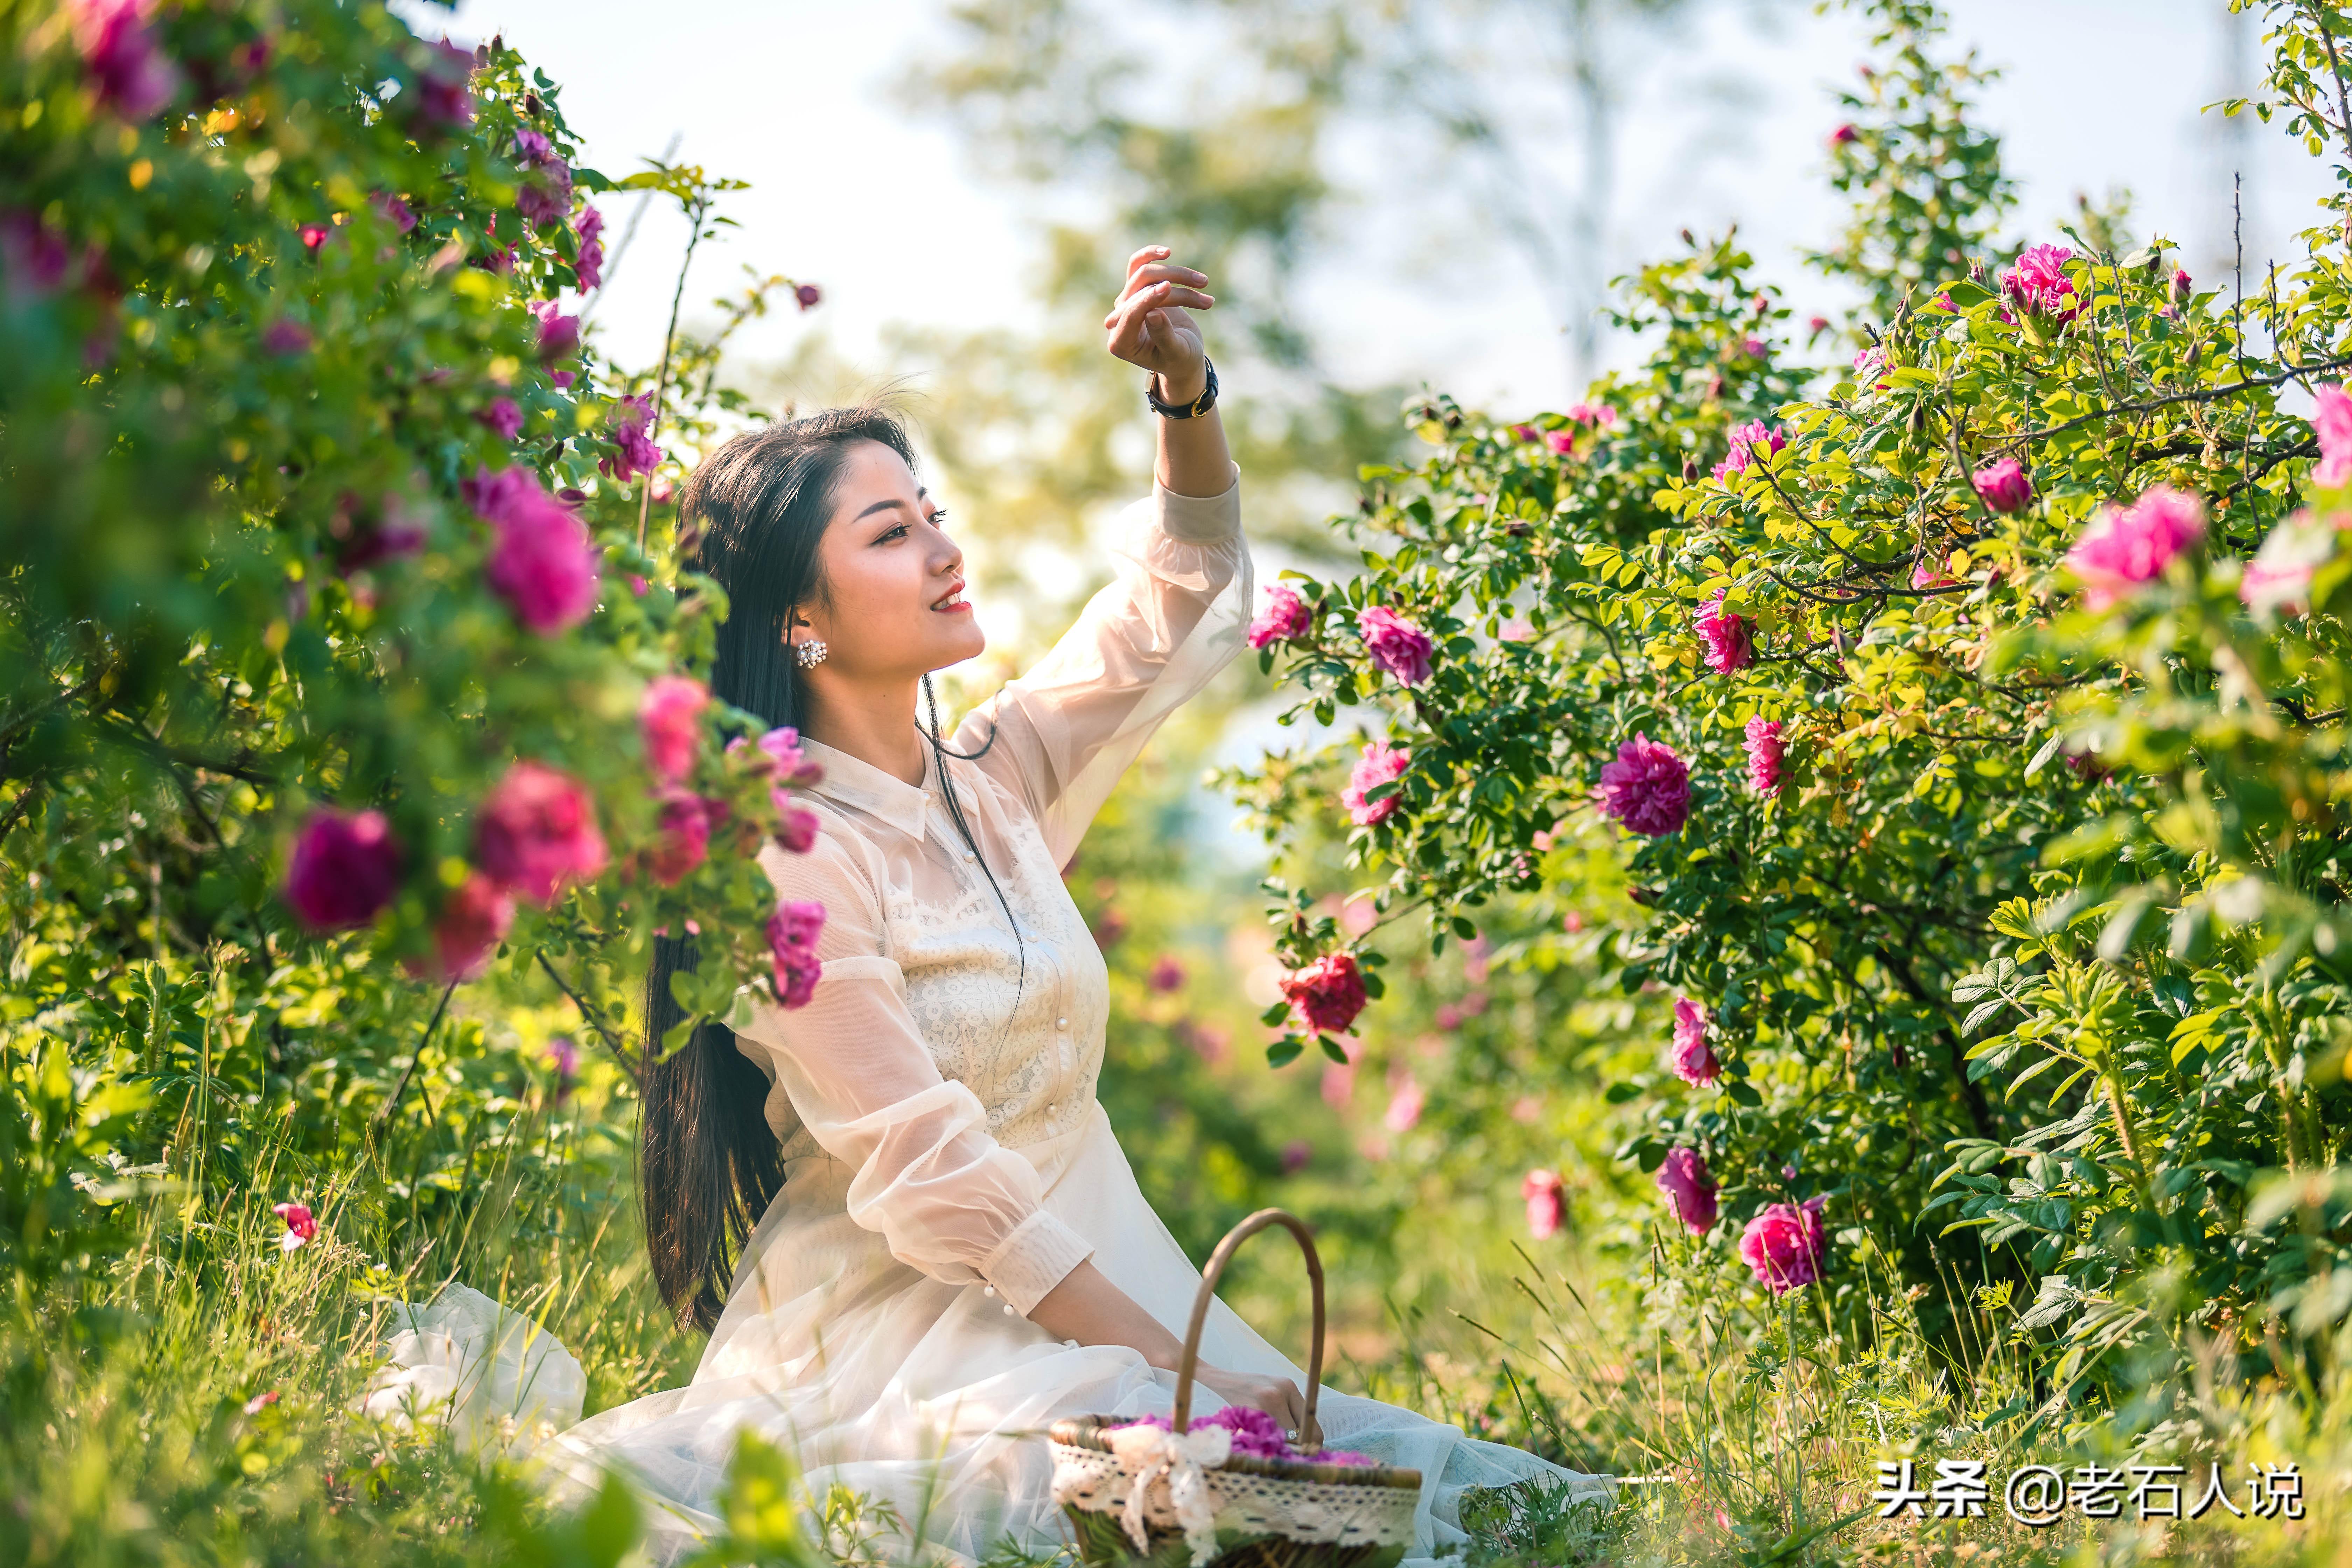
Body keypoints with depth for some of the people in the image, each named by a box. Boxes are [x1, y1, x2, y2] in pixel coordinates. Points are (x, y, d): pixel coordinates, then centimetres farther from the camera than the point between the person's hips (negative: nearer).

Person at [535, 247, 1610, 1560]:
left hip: (1091, 1296, 7)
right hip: (906, 1344, -7)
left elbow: (1186, 602, 21)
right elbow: (931, 1183, -17)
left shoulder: (987, 785, 10)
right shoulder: (784, 859, -12)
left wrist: (1188, 393, 4)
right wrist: (1186, 1368, -19)